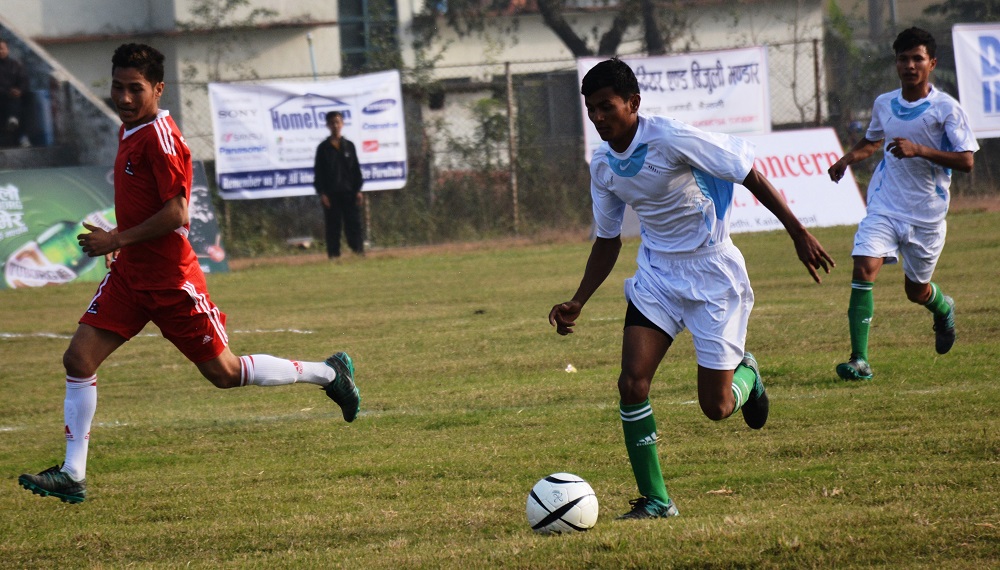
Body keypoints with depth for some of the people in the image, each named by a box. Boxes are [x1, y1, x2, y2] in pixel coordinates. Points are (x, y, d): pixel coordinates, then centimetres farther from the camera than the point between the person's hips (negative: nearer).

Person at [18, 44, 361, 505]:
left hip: (170, 280, -8)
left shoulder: (160, 138, -18)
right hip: (130, 275, 8)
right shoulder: (129, 131, 11)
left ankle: (329, 373, 21)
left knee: (224, 373, 2)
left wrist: (118, 239, -20)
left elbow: (175, 214, -24)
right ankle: (72, 476, -1)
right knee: (79, 358, -4)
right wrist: (119, 243, 16)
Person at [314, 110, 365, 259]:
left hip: (349, 192, 2)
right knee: (333, 226, 0)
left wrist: (358, 190, 3)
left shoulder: (349, 146, 10)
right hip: (331, 194, -2)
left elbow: (356, 169, 11)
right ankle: (333, 255, 2)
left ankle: (359, 252, -6)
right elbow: (318, 172, 2)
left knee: (354, 224, -3)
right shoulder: (323, 148, 4)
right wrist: (322, 193, -7)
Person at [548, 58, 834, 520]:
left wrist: (799, 234, -14)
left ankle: (745, 376, 35)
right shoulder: (602, 165, -2)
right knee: (632, 383, -14)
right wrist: (577, 303, 0)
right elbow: (607, 240, 12)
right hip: (656, 274, 5)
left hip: (713, 276, -5)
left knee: (716, 407, -3)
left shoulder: (672, 139, -23)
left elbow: (750, 174, -15)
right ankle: (655, 499, -3)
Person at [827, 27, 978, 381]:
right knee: (863, 269, -20)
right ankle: (859, 361, -20)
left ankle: (943, 309, 51)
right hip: (884, 206, 2)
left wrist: (919, 150, -27)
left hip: (927, 214, -2)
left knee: (916, 291, 11)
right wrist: (848, 158, 5)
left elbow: (966, 161, -16)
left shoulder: (945, 108, -10)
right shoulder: (884, 104, 5)